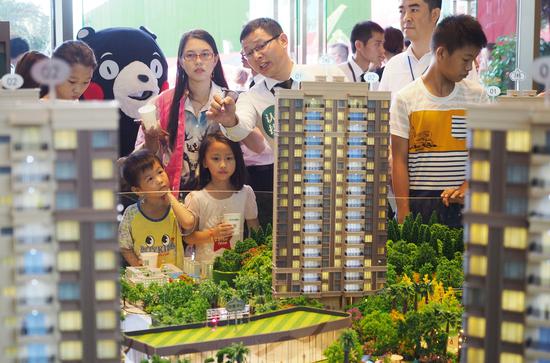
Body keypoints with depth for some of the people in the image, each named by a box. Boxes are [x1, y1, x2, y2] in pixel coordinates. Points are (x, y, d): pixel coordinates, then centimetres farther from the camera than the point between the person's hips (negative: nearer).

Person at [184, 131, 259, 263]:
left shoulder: (245, 193, 4)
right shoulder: (196, 198, -2)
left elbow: (255, 231, 12)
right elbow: (188, 237, 1)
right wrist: (212, 234, -13)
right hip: (205, 265, -1)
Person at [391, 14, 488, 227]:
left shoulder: (476, 95, 6)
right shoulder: (406, 99, -2)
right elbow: (400, 160, -2)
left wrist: (466, 188, -10)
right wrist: (404, 216, -7)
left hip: (462, 202, 2)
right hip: (418, 202, -2)